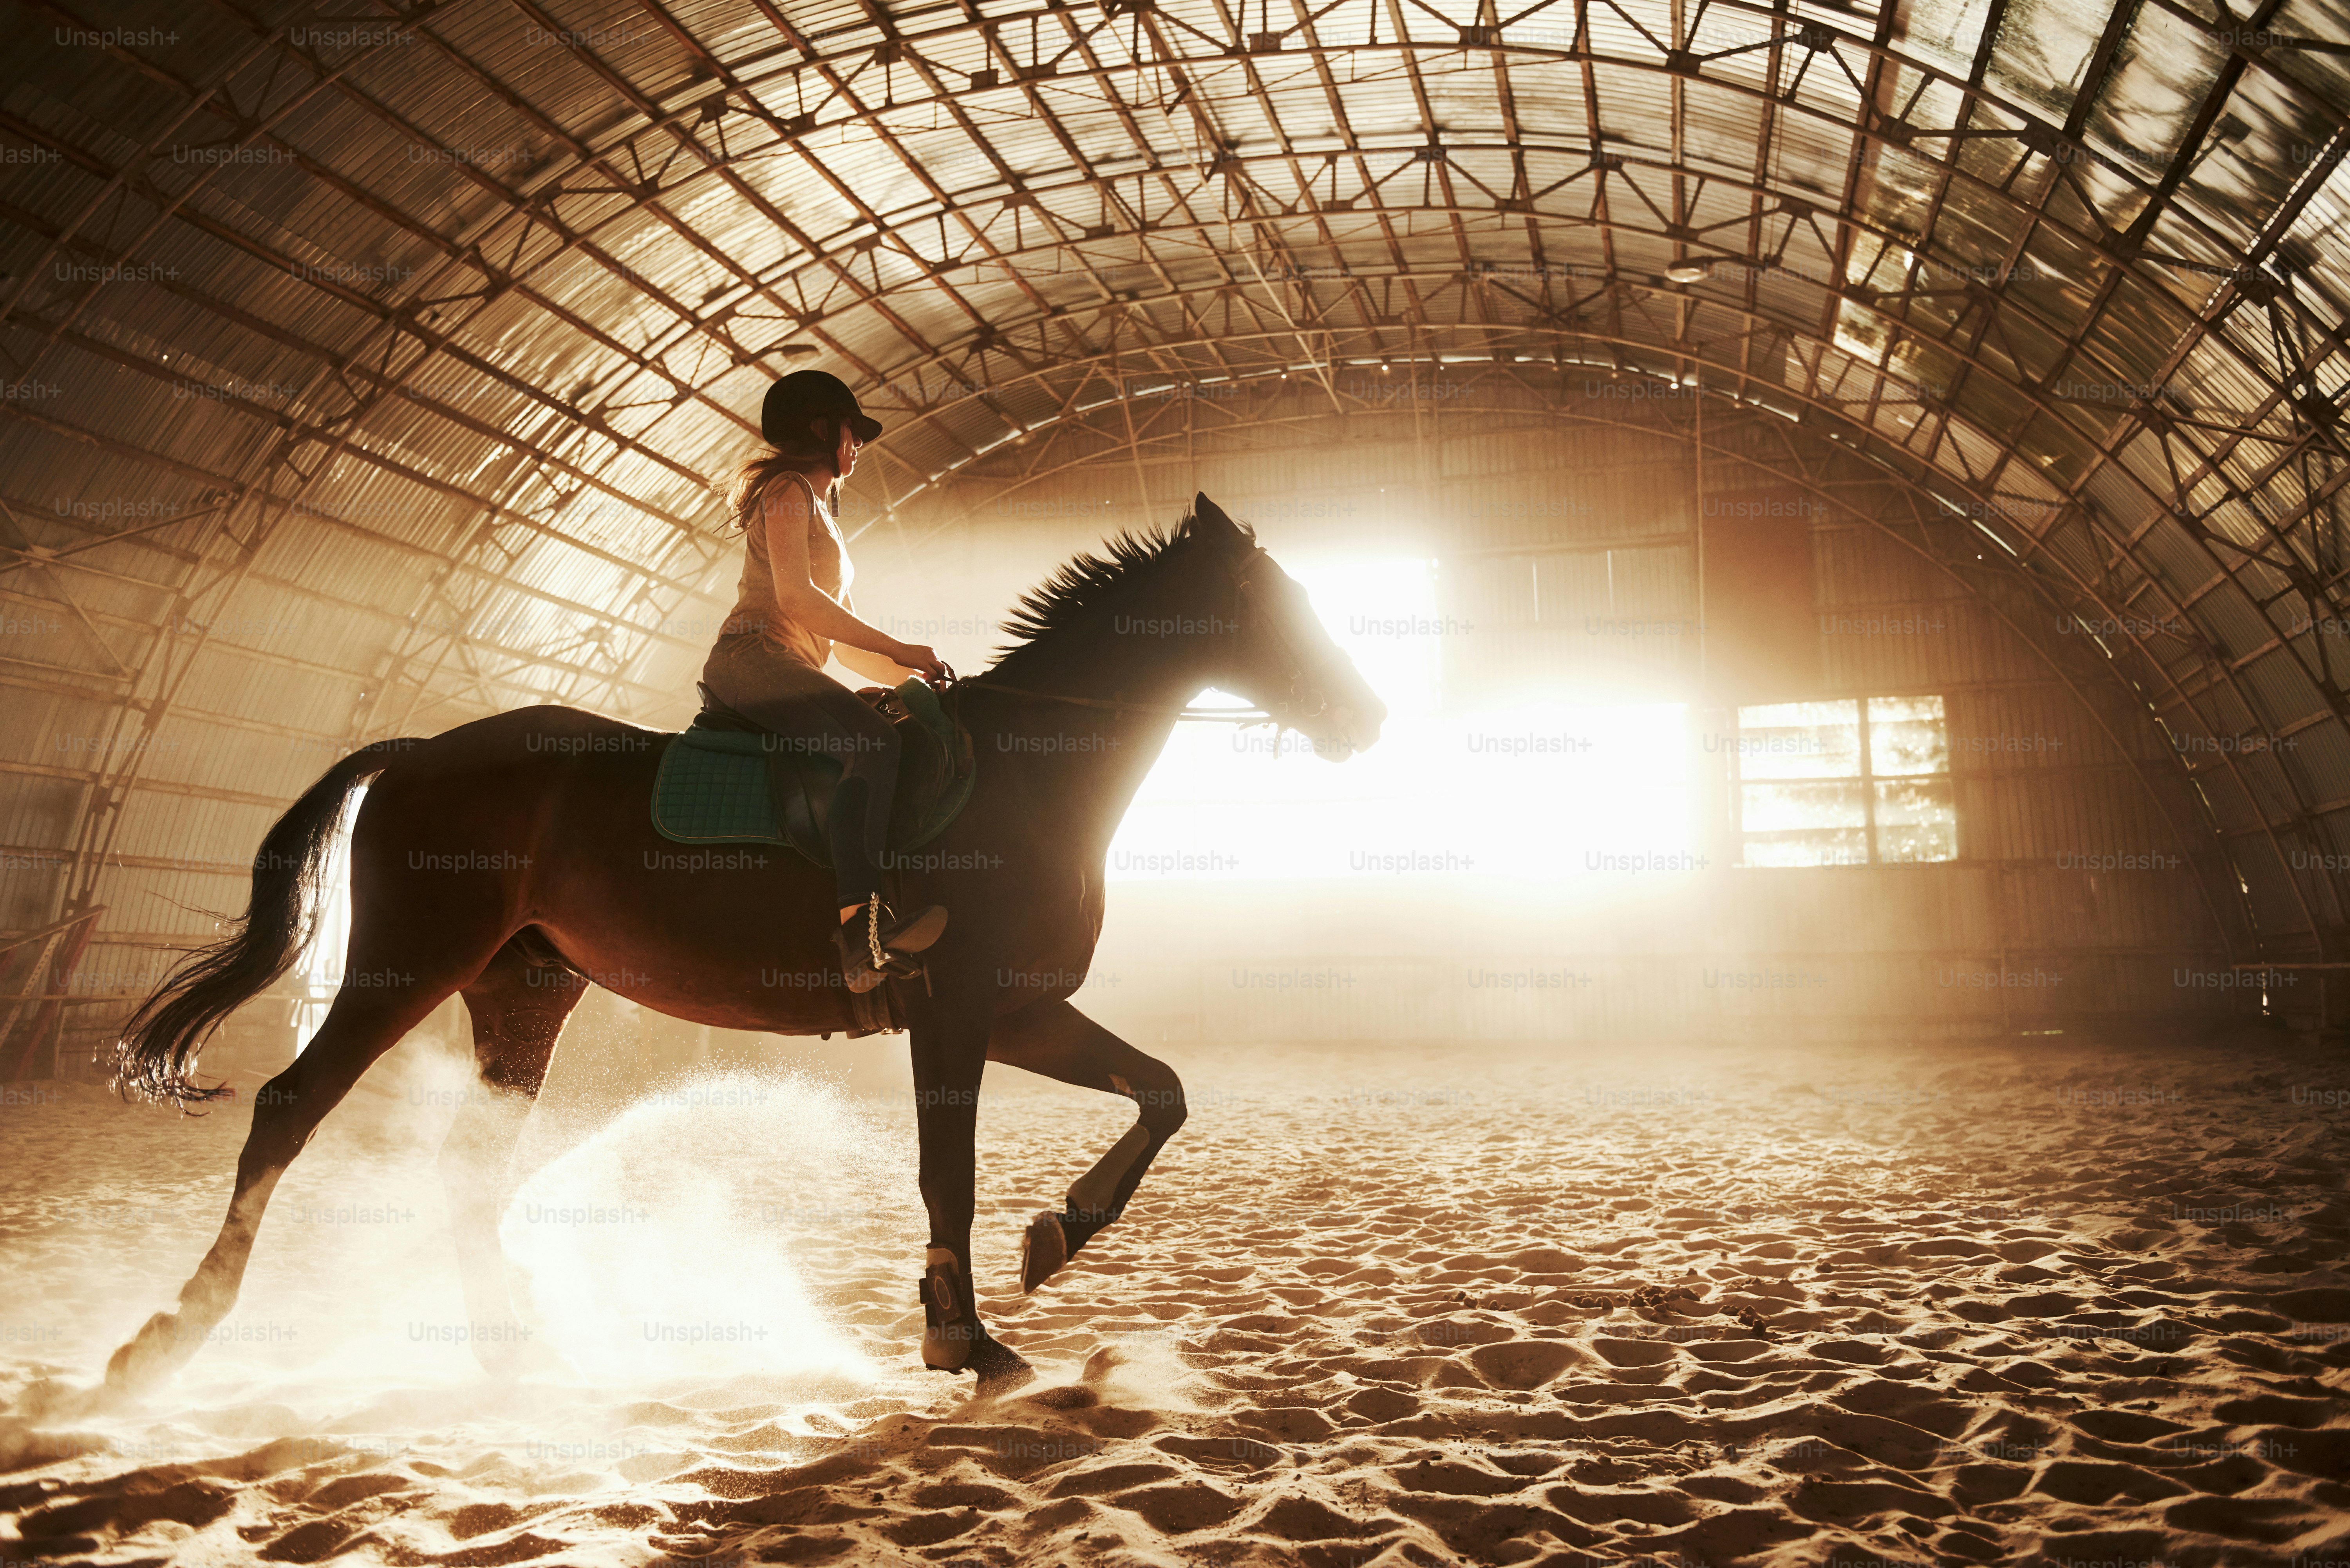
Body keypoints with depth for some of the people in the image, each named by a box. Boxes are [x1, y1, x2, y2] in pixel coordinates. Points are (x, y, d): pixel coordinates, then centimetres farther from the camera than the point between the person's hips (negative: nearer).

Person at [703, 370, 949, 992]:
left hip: (794, 674, 10)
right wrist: (899, 649, -11)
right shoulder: (788, 488, 4)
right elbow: (794, 594, -13)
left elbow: (848, 646, 29)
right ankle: (861, 925, -47)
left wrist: (913, 676, 14)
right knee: (873, 742, -31)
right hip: (753, 656, -10)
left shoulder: (822, 517, 32)